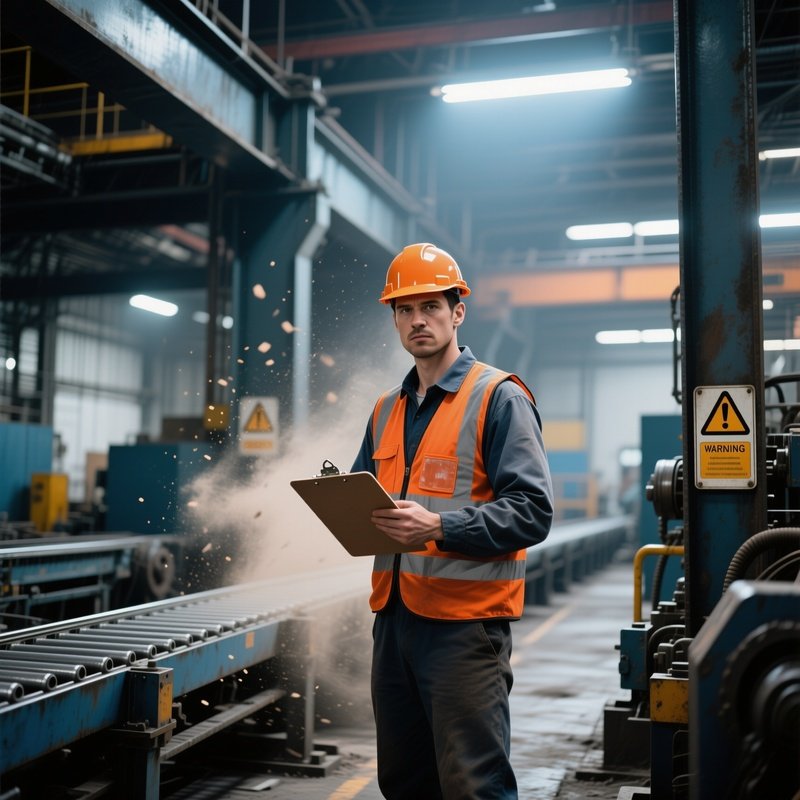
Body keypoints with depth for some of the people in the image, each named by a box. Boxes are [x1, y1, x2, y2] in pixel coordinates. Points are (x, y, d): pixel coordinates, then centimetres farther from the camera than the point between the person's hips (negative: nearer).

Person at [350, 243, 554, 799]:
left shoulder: (499, 398, -6)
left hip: (466, 622, -7)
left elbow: (533, 511, -14)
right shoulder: (387, 410, 15)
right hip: (394, 614, 7)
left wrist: (438, 527, -24)